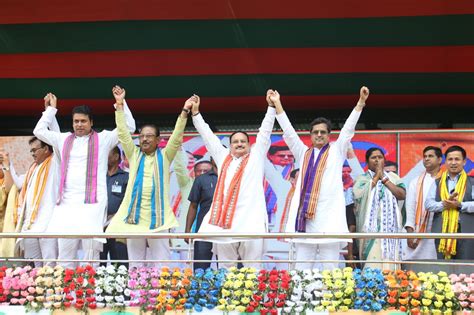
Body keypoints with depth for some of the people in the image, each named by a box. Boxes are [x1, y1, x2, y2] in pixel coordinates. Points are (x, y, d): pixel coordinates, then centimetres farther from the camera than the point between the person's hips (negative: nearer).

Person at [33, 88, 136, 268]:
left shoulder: (103, 139, 7)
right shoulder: (64, 140, 18)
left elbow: (129, 127, 1)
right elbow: (39, 131, 22)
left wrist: (120, 102, -4)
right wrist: (52, 108, 22)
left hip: (92, 203, -4)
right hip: (66, 203, 4)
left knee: (91, 250, -7)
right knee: (64, 252, 2)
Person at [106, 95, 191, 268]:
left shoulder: (164, 156, 7)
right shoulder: (134, 155, 12)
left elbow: (177, 137, -3)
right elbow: (123, 132, 6)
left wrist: (184, 111, -13)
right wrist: (119, 106, 0)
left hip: (157, 215, -2)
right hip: (134, 214, 2)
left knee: (161, 263, -1)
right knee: (135, 263, 7)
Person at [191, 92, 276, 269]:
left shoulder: (256, 157, 14)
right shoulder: (223, 157, 22)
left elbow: (265, 132, 10)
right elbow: (207, 135, 25)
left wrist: (271, 106, 5)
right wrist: (195, 113, 25)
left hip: (250, 221, -3)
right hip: (224, 222, 3)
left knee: (252, 268, -4)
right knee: (225, 268, 5)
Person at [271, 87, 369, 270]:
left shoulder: (337, 151, 13)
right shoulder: (303, 153, 19)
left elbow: (349, 128, 5)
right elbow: (288, 131, 16)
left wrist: (361, 102, -4)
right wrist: (277, 104, 11)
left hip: (329, 216, -2)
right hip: (305, 216, 3)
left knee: (330, 269, -2)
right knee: (301, 268, 2)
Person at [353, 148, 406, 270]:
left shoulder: (392, 177, 15)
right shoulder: (362, 179, 9)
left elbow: (402, 195, 0)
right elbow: (359, 194, -12)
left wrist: (384, 179, -2)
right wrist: (376, 176, -3)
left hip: (390, 227, 2)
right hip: (371, 227, -2)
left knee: (390, 262, -3)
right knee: (373, 263, -11)